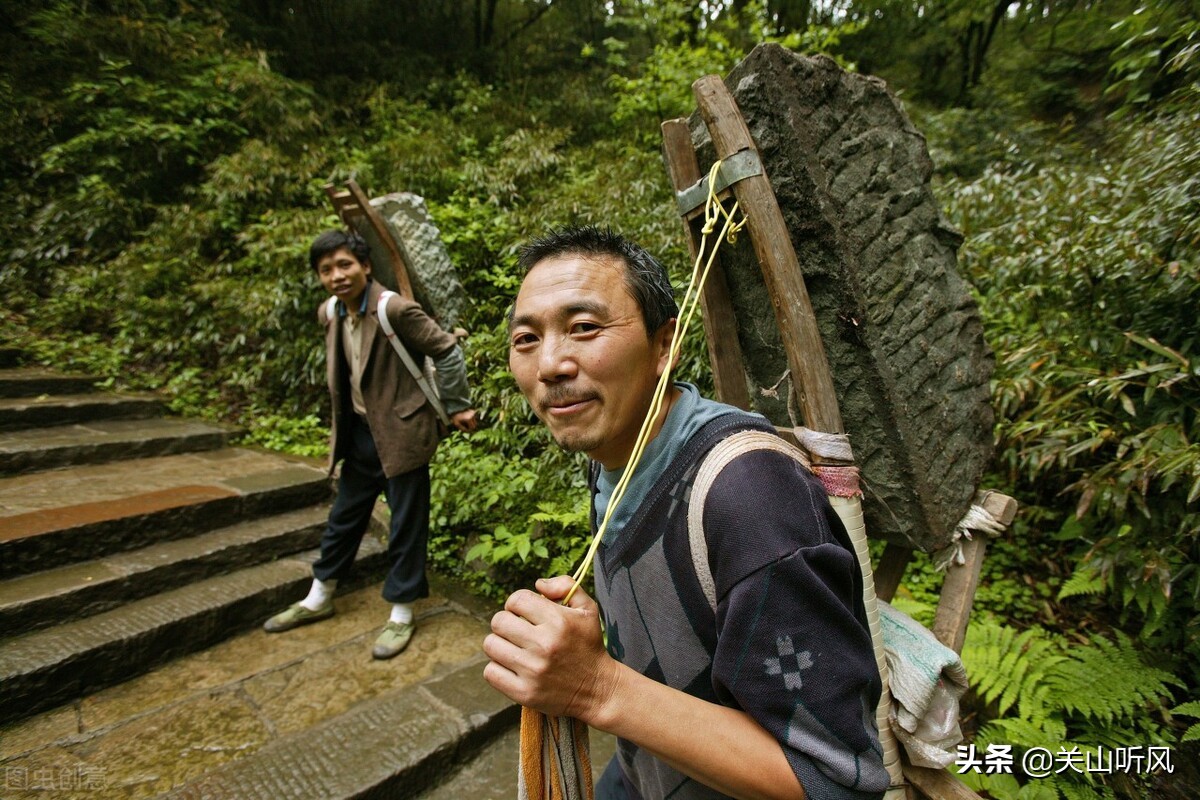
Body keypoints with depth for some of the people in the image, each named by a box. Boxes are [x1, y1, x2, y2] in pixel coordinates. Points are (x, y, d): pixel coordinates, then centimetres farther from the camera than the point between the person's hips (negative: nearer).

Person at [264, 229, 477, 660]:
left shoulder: (395, 309, -20)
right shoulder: (329, 313, 3)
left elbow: (447, 351, -14)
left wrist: (457, 407, -7)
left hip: (401, 431, -7)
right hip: (360, 431, 7)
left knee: (405, 524, 5)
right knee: (344, 516, 21)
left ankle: (401, 615, 22)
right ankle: (318, 599, 40)